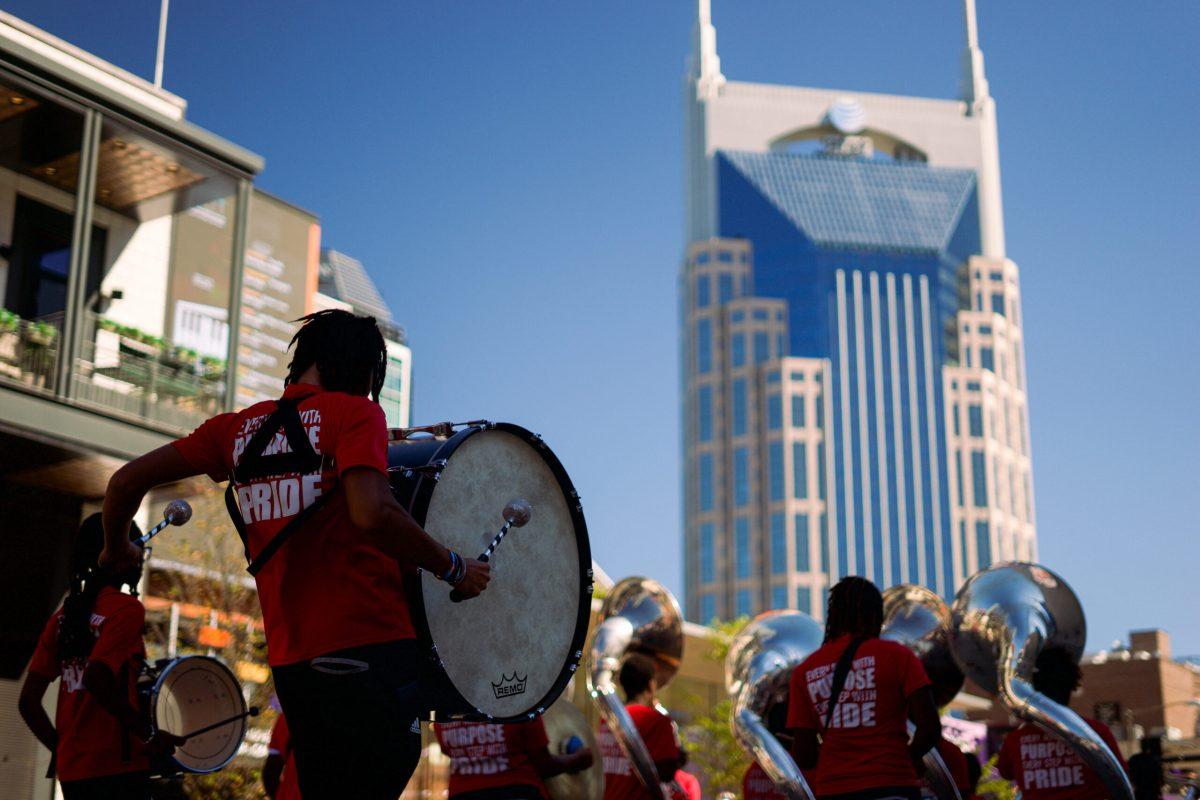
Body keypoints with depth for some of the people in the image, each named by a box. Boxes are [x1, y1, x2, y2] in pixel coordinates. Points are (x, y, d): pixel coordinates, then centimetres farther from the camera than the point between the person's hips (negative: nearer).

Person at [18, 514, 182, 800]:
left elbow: (28, 701, 9)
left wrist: (61, 749, 18)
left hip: (71, 771, 7)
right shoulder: (126, 608, -7)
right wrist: (148, 734, -14)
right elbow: (96, 678, -23)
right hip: (117, 766, -7)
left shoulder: (63, 615, 13)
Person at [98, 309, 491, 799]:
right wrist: (453, 569, -9)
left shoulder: (237, 427, 14)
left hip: (289, 658, 7)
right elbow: (371, 514, -20)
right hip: (367, 646, -7)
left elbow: (126, 482, 14)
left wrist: (115, 550, 32)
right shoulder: (353, 412, -3)